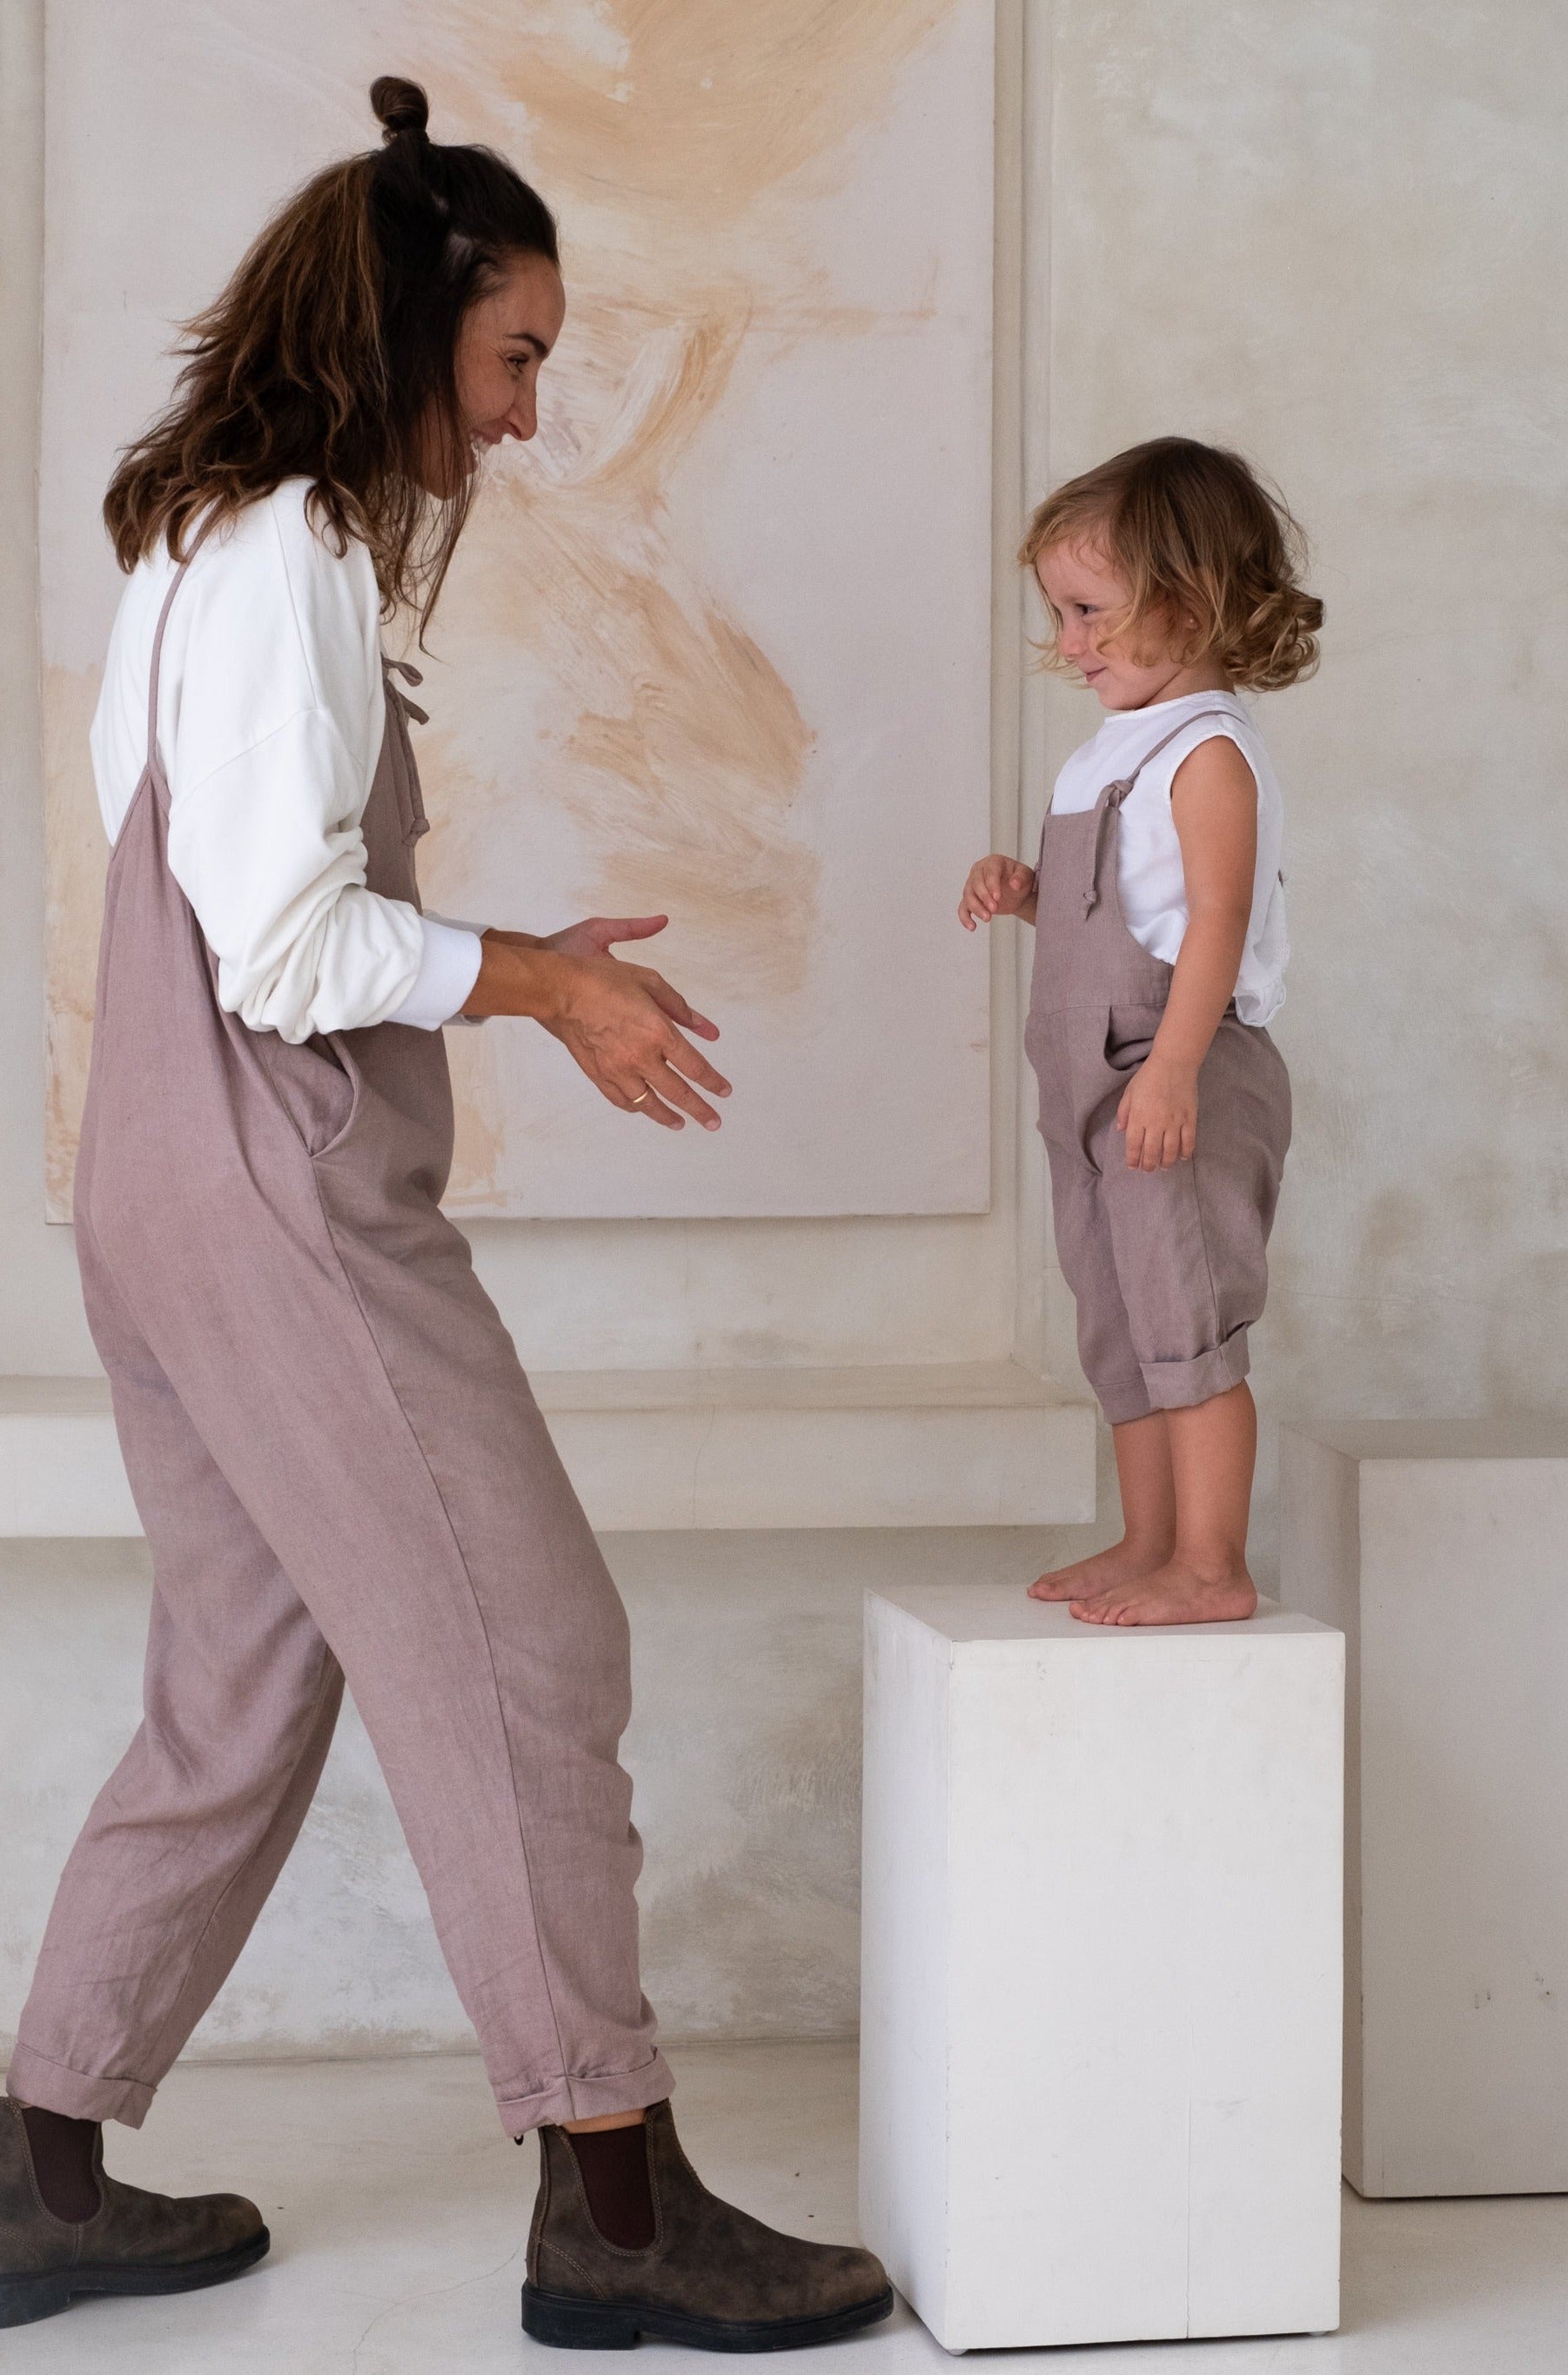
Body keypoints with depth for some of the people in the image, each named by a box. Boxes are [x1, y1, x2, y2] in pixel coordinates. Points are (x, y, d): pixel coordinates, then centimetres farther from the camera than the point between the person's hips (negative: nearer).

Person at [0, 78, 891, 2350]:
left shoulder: (217, 543, 17)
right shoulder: (285, 551, -14)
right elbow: (290, 941, -20)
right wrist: (545, 979, -7)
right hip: (283, 1198, -10)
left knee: (245, 1688, 14)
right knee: (524, 1655, -4)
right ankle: (612, 2200, 4)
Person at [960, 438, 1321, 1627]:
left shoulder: (1207, 752, -13)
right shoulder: (1118, 752, 16)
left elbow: (1217, 918, -21)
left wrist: (1173, 1065, -28)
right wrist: (1024, 893, 7)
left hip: (1184, 1082, -10)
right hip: (1101, 1083, 10)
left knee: (1189, 1322, -7)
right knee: (1124, 1334, 15)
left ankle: (1211, 1565, -2)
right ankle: (1149, 1546, 24)